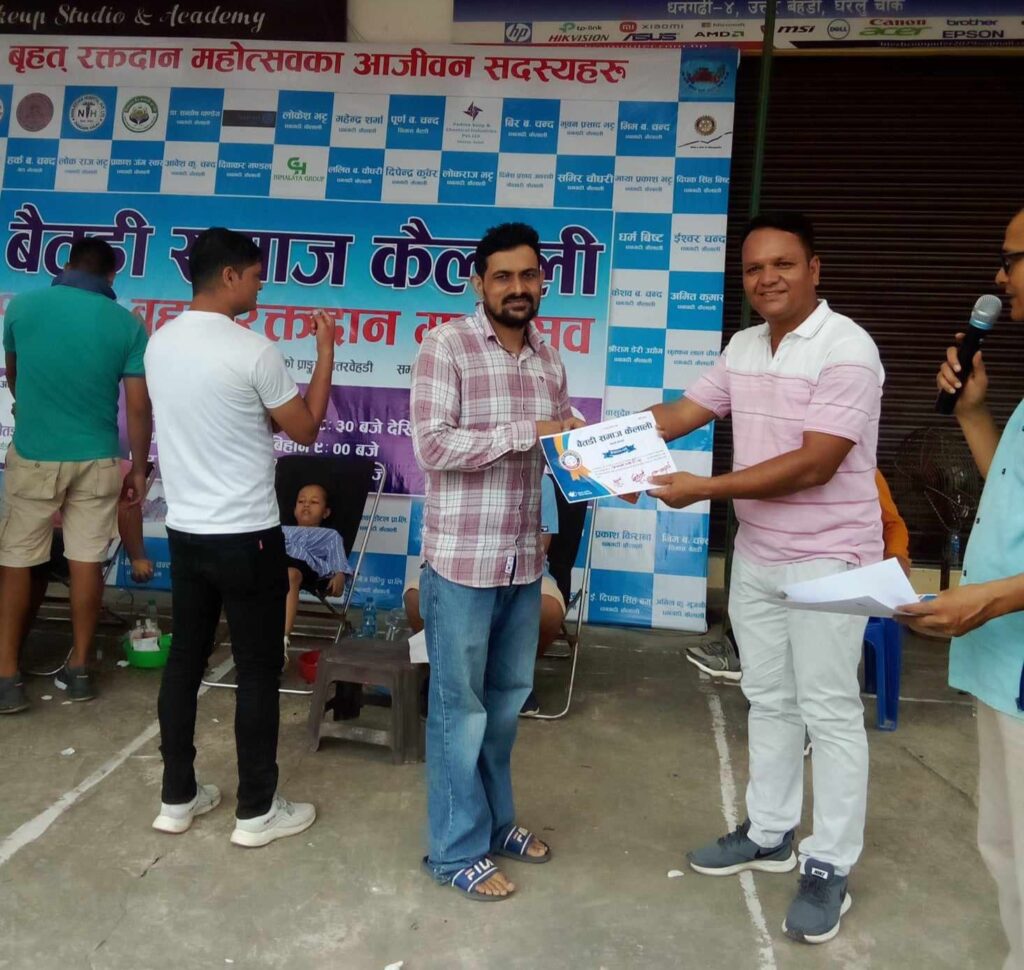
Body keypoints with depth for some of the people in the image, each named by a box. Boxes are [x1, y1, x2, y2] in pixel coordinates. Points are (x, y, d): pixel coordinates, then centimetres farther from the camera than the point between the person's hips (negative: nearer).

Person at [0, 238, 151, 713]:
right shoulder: (127, 324, -4)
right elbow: (138, 407, -6)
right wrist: (139, 468, 5)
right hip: (96, 459, 0)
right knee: (87, 561, 8)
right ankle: (79, 669, 18)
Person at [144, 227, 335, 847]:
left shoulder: (160, 343, 5)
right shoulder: (254, 351, -16)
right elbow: (305, 429, -6)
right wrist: (327, 349, 2)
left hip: (185, 530, 7)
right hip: (247, 537, -7)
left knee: (185, 661, 15)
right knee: (258, 672, 5)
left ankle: (178, 798, 28)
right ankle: (257, 811, 17)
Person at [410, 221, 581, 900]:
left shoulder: (549, 360, 10)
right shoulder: (446, 346, -9)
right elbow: (431, 446, -18)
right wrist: (526, 433, -21)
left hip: (523, 559, 6)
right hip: (462, 559, -6)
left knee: (508, 699, 18)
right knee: (460, 706, 6)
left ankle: (494, 819, 37)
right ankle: (457, 849, 22)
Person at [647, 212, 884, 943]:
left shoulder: (847, 349, -18)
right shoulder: (744, 347, 7)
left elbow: (814, 465, -25)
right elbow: (683, 414, 7)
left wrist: (704, 489, -26)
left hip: (828, 561, -7)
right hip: (757, 555, 7)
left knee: (829, 711, 4)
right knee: (769, 701, 17)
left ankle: (830, 867, 19)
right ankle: (769, 833, 33)